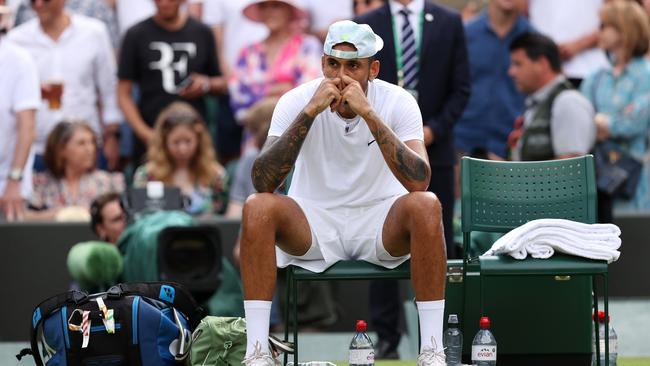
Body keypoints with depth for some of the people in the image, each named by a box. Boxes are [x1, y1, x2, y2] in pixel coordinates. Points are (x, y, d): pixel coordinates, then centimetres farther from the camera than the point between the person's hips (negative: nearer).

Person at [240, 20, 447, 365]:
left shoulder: (399, 102, -11)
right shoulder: (296, 101, -11)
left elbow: (419, 181, -27)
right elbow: (263, 181, -24)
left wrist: (369, 113, -33)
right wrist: (310, 112, -31)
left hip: (380, 223, 0)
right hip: (313, 222, 0)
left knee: (426, 205, -32)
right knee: (257, 207, -29)